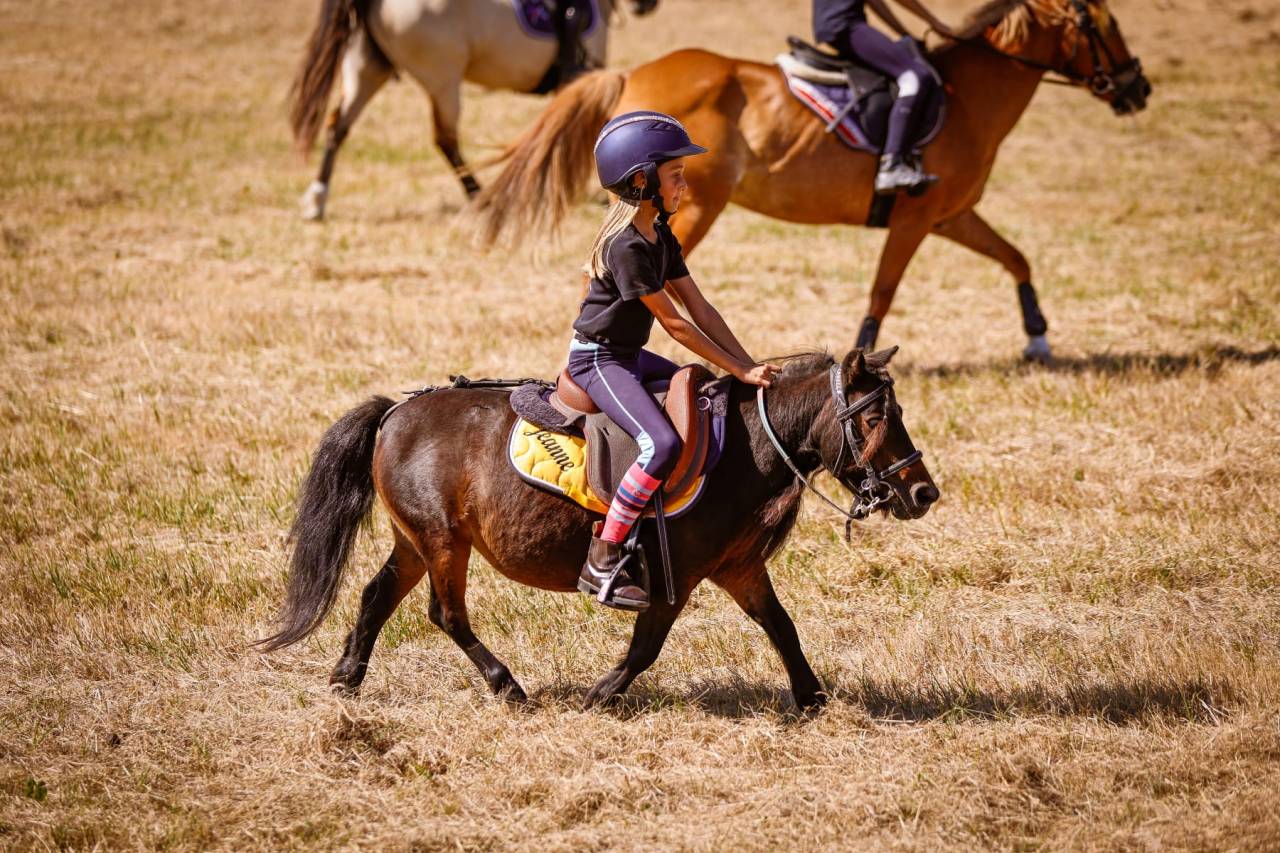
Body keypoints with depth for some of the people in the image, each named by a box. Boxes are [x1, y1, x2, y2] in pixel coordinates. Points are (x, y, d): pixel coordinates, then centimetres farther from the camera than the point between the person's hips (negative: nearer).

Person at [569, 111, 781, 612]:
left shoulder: (660, 237, 7)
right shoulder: (628, 246, -23)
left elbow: (700, 308, 6)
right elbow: (675, 325, -21)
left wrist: (751, 366, -3)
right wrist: (741, 371, -18)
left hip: (628, 355, 10)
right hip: (597, 360, -10)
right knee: (662, 444, -26)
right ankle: (602, 563, -22)